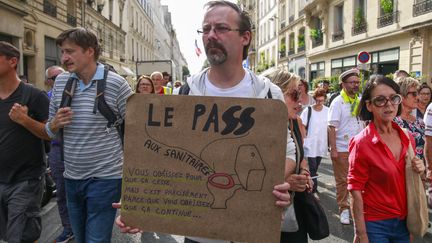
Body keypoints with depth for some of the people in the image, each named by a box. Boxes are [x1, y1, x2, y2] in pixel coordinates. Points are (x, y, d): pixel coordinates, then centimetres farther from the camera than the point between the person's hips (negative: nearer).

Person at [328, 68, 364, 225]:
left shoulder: (359, 102, 8)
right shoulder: (338, 102, -9)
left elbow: (363, 125, 15)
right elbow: (332, 127, -13)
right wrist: (333, 149, -17)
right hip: (342, 150, -5)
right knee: (342, 181, 5)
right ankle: (344, 209, 19)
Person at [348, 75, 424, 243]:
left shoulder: (407, 138, 1)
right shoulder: (362, 143, -16)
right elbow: (356, 192, -15)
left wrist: (418, 171, -5)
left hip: (403, 222, 6)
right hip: (375, 224, -5)